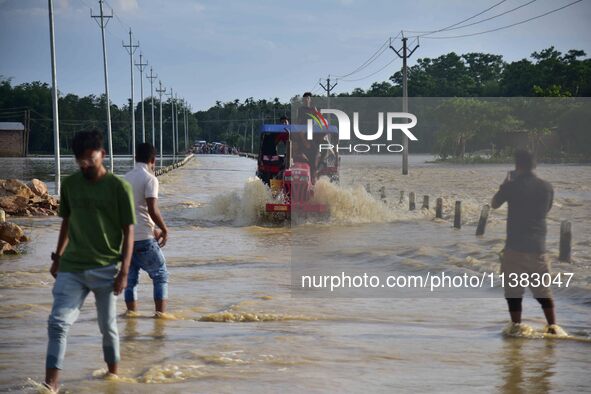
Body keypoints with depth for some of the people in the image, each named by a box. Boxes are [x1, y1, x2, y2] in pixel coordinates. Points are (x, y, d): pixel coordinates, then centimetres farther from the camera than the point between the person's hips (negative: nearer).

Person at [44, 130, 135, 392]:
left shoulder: (119, 188, -7)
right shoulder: (69, 184, 5)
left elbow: (128, 231, -6)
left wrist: (124, 271, -12)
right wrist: (58, 257, 19)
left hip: (106, 269, -3)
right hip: (72, 268, 3)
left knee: (108, 326, 8)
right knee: (57, 322, -12)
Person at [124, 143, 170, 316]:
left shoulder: (126, 178, 13)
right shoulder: (149, 179, -9)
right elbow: (152, 210, -20)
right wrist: (164, 230, -5)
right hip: (143, 238, -6)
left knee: (130, 278, 12)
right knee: (160, 275, 5)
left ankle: (132, 314, 10)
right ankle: (161, 313, -1)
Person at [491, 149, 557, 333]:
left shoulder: (511, 186, -8)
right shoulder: (547, 187, 2)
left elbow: (494, 204, 9)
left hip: (515, 246, -3)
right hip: (538, 246, 3)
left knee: (513, 290, 5)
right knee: (543, 290, 12)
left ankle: (517, 327, 2)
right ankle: (552, 326, 7)